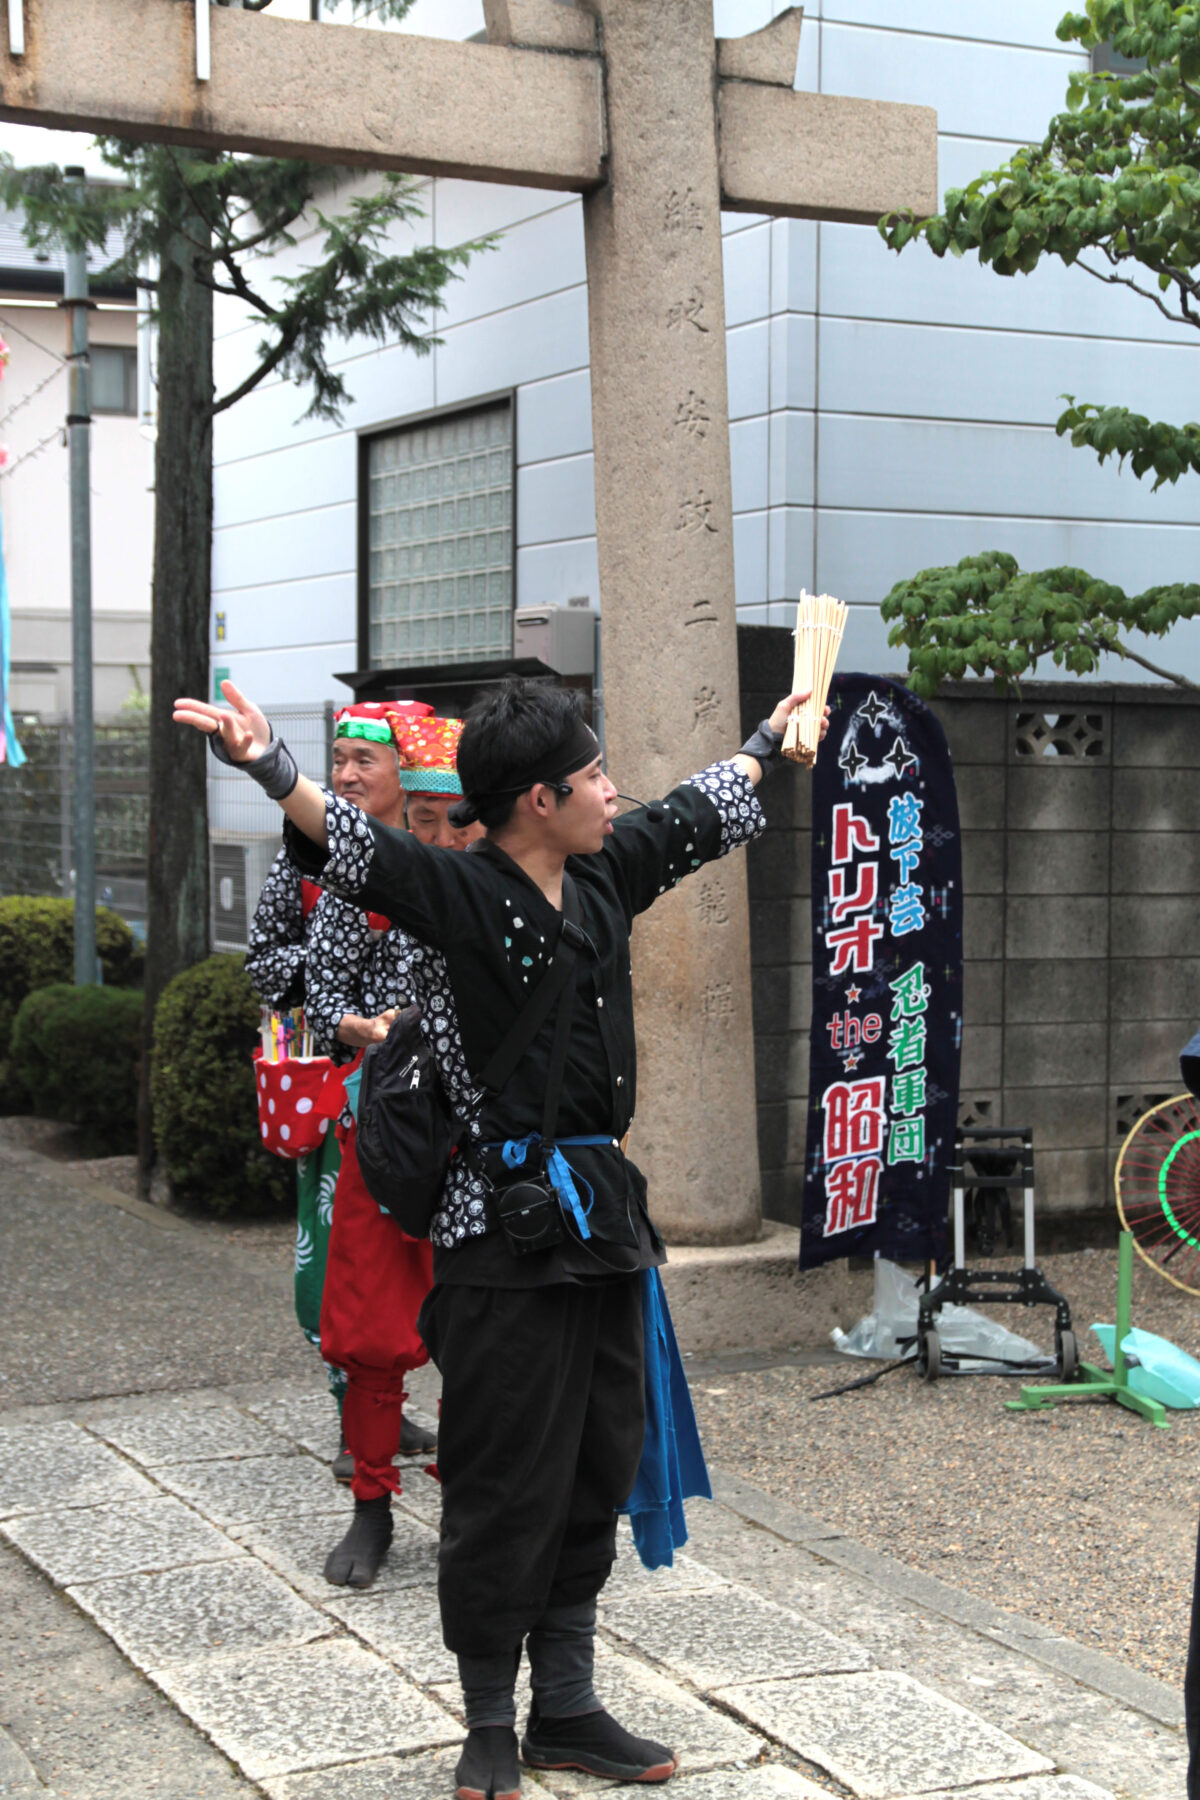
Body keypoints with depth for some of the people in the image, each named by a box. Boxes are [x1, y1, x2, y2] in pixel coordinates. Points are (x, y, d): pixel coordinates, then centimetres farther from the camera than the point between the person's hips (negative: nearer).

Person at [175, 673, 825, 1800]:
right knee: (505, 1486, 0)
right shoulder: (463, 891, -12)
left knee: (596, 1474, 14)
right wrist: (269, 769, -47)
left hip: (601, 1211, 8)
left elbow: (700, 811, 27)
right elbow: (355, 845, -29)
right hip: (505, 1229, -8)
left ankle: (567, 1708, 27)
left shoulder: (605, 873, 9)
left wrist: (772, 737, 42)